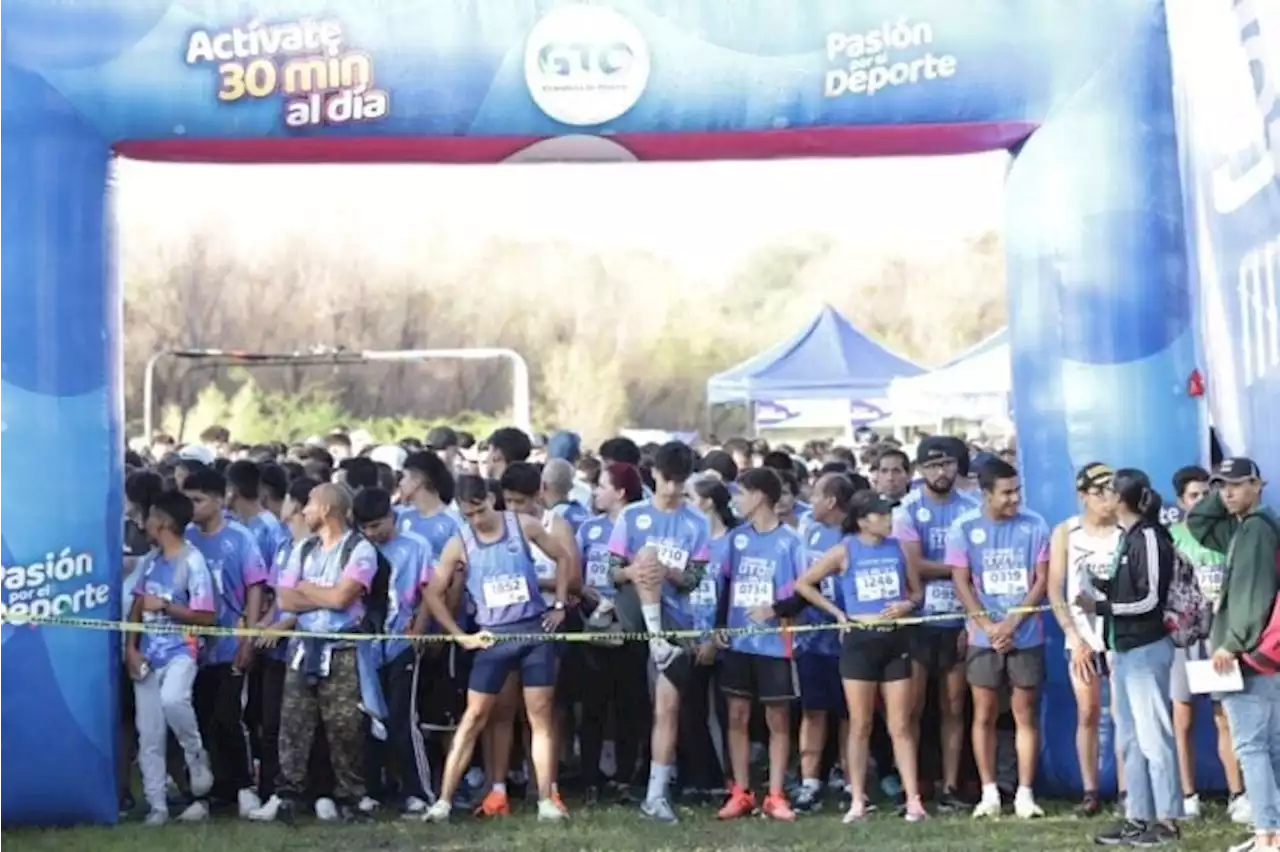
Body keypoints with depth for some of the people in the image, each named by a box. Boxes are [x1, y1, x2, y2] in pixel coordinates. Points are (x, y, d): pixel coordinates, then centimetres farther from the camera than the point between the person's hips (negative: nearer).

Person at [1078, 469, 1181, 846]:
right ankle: (1138, 817, 17)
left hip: (1146, 650, -10)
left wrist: (1100, 606, -15)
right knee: (1129, 739, 12)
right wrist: (1102, 584, 4)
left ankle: (1166, 820, -1)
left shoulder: (1149, 537, -13)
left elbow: (1149, 600, -17)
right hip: (1125, 650, 10)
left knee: (1153, 736, -6)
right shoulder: (1130, 538, 14)